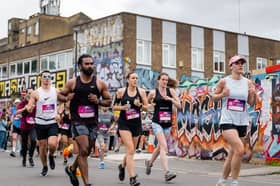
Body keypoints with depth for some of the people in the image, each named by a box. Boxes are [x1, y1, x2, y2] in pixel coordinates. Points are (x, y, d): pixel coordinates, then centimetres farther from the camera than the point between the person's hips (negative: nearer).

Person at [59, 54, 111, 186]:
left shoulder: (100, 83, 2)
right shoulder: (72, 83, 0)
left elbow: (108, 101, 8)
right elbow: (60, 95, 11)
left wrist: (98, 101, -13)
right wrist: (67, 98, -11)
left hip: (93, 122, 3)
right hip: (78, 121, -3)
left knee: (86, 151, 16)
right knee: (83, 150, -14)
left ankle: (72, 169, 44)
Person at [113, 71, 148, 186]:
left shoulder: (141, 91, 3)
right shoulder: (121, 91, -3)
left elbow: (147, 107, 7)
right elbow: (114, 107, 4)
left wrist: (140, 105, -13)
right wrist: (123, 107, -15)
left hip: (136, 124, 4)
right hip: (124, 123, -4)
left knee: (132, 151, 14)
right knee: (130, 150, -15)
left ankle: (122, 166, 45)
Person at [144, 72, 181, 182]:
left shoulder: (171, 91, 5)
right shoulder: (153, 93, 0)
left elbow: (179, 106, 0)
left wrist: (170, 99, -13)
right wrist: (150, 105, -3)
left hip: (168, 124, 4)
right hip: (157, 123, -4)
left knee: (160, 147, 19)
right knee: (164, 146, -19)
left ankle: (149, 162, 45)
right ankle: (167, 173, -23)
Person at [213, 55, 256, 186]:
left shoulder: (248, 83, 5)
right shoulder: (224, 81, -3)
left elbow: (251, 103, 10)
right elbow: (214, 97, 6)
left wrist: (254, 94, -10)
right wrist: (222, 94, -14)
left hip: (242, 122, 4)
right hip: (227, 121, -4)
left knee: (232, 153, 10)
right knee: (240, 150, -21)